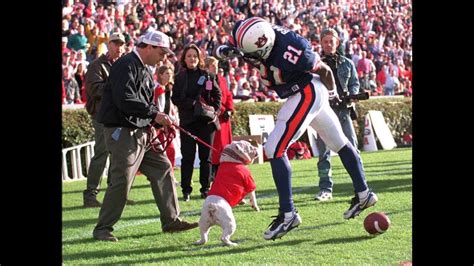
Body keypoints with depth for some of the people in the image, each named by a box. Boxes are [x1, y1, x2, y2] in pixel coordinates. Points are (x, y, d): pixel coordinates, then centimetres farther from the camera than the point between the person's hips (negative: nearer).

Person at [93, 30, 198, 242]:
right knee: (121, 181, -10)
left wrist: (160, 123, 5)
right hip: (122, 131, -10)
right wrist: (155, 114, -22)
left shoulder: (144, 70, 18)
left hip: (141, 133, 10)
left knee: (162, 169, 9)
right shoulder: (126, 65, -14)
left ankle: (171, 220, 16)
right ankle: (102, 229, -1)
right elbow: (125, 100, -25)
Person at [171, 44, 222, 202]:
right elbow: (175, 99, -1)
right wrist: (193, 103, -14)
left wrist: (215, 110, -5)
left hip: (206, 121, 1)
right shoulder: (179, 78, 4)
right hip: (187, 122, -1)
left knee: (206, 156, 4)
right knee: (188, 156, -3)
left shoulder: (208, 76, 6)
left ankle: (205, 188, 12)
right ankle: (186, 190, 2)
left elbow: (217, 94, 10)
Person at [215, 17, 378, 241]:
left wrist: (332, 92, 4)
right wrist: (224, 51, -24)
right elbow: (222, 51, 1)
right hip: (301, 94, 9)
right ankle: (363, 194, 35)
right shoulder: (248, 36, -16)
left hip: (307, 94, -9)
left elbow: (324, 70, -16)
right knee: (339, 142, 21)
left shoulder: (291, 52, -34)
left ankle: (288, 213, -12)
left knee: (275, 149, -14)